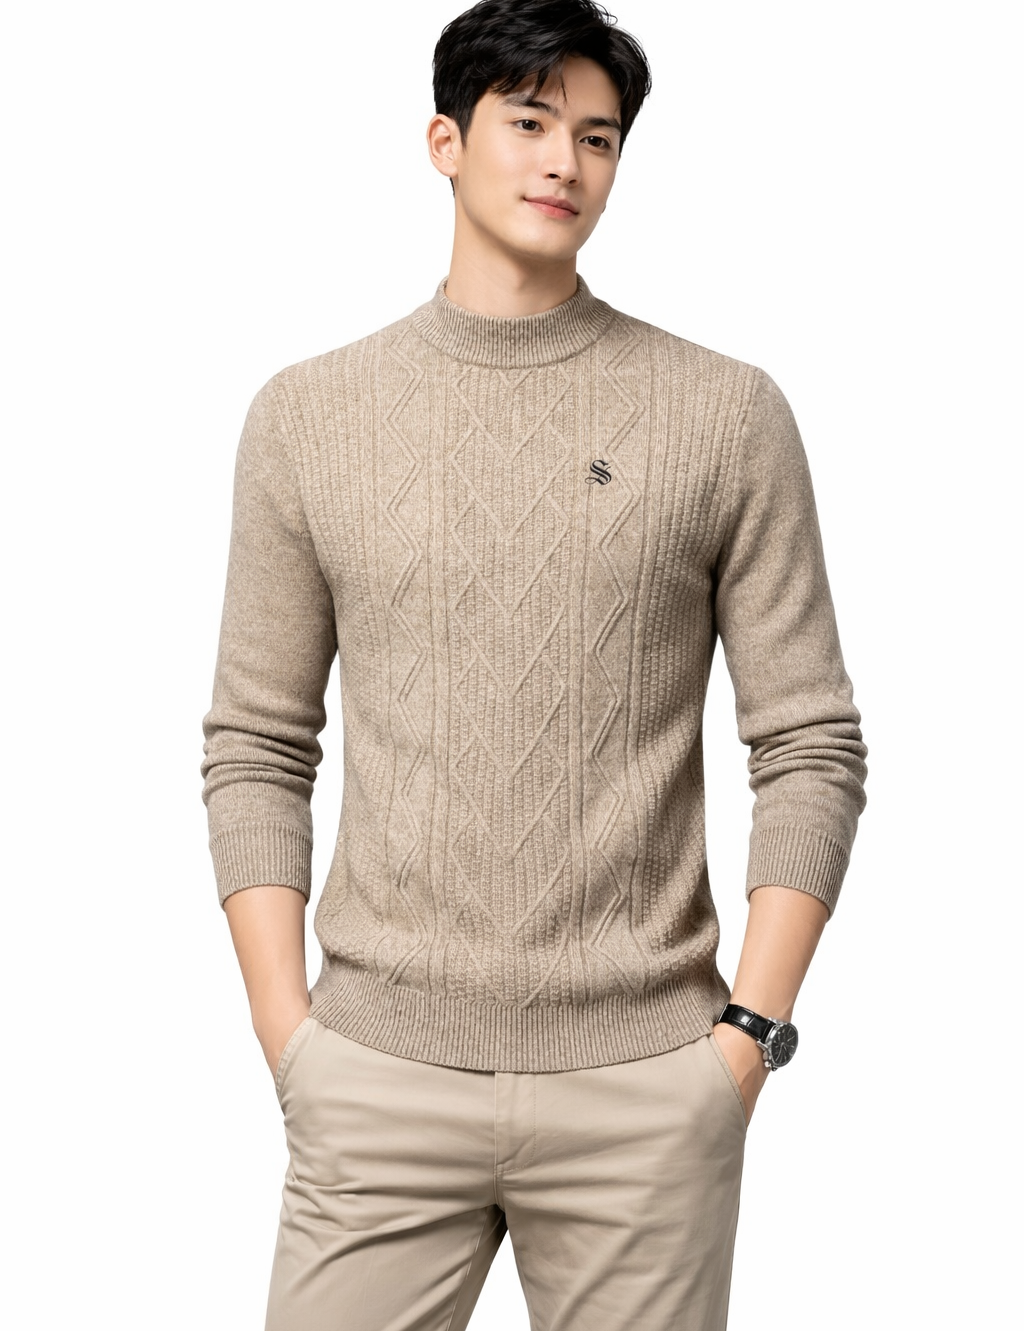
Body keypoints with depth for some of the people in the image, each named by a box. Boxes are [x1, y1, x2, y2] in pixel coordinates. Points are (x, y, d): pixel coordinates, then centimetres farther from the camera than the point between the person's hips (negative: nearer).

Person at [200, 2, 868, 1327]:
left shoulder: (728, 414, 1)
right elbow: (256, 747, 7)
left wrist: (747, 1033, -5)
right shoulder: (307, 415, 5)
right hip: (378, 1081, 1)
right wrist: (284, 1024, -1)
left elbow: (812, 746, 1)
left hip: (647, 1084, 0)